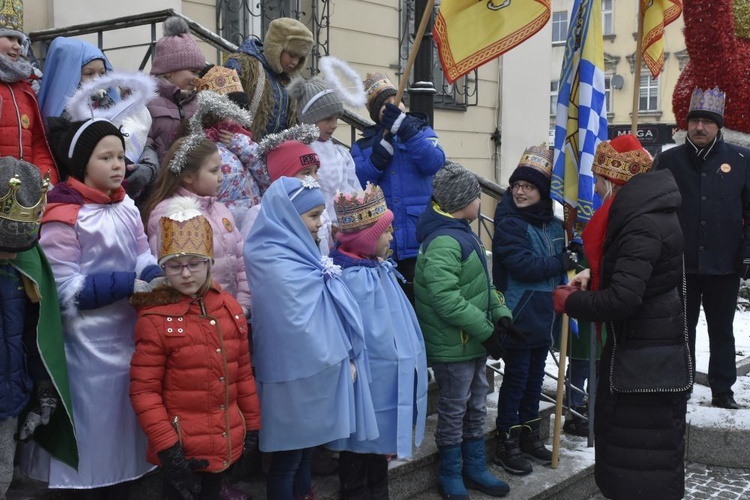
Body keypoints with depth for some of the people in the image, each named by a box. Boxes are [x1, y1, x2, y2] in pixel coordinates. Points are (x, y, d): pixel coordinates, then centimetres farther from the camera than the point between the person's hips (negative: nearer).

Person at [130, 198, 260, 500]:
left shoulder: (230, 308, 2)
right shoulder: (154, 319, -13)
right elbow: (143, 389, -13)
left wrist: (252, 424, 12)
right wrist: (166, 446, -17)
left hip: (227, 444, 5)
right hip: (183, 450, -5)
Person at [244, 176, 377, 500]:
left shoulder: (295, 256, 9)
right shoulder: (280, 269, -21)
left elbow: (325, 311, 12)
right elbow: (301, 327, -22)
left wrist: (341, 357, 3)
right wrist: (340, 359, -10)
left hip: (312, 370, 9)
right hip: (297, 376, -9)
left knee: (304, 449, 19)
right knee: (288, 457, 5)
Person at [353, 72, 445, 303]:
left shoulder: (422, 131, 11)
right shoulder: (364, 144, 11)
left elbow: (434, 163, -10)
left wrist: (405, 128, -18)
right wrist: (381, 153, -13)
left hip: (417, 240, -1)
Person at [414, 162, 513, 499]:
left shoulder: (461, 233, 10)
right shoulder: (443, 242, -24)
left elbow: (481, 285, 17)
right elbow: (446, 299, -31)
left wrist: (500, 314, 3)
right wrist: (486, 331, -24)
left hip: (474, 341, 10)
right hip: (453, 344, -10)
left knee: (476, 406, 19)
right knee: (453, 410, 6)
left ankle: (475, 468, 34)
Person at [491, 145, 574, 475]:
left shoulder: (553, 225, 8)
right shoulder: (508, 224, -14)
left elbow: (564, 257, 22)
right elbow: (523, 265, -24)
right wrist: (562, 263, -16)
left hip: (544, 318, 7)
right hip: (519, 319, -7)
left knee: (535, 378, 16)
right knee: (516, 380, 1)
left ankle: (530, 435, 31)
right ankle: (507, 444, 13)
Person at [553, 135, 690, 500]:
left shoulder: (644, 225, -25)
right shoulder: (645, 211, 8)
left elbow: (622, 300, -32)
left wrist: (571, 302, -16)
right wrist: (594, 276, 6)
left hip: (647, 356, -10)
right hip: (638, 345, 10)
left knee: (643, 446, 0)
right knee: (622, 428, 20)